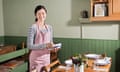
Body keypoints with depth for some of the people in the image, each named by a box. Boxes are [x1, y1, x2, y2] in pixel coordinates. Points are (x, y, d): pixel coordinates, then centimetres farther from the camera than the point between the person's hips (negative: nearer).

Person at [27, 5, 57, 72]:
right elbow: (29, 46, -18)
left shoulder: (49, 27, 5)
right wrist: (45, 45, -27)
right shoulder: (33, 27, -13)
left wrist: (53, 46, -7)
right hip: (36, 58, -5)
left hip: (46, 57, 6)